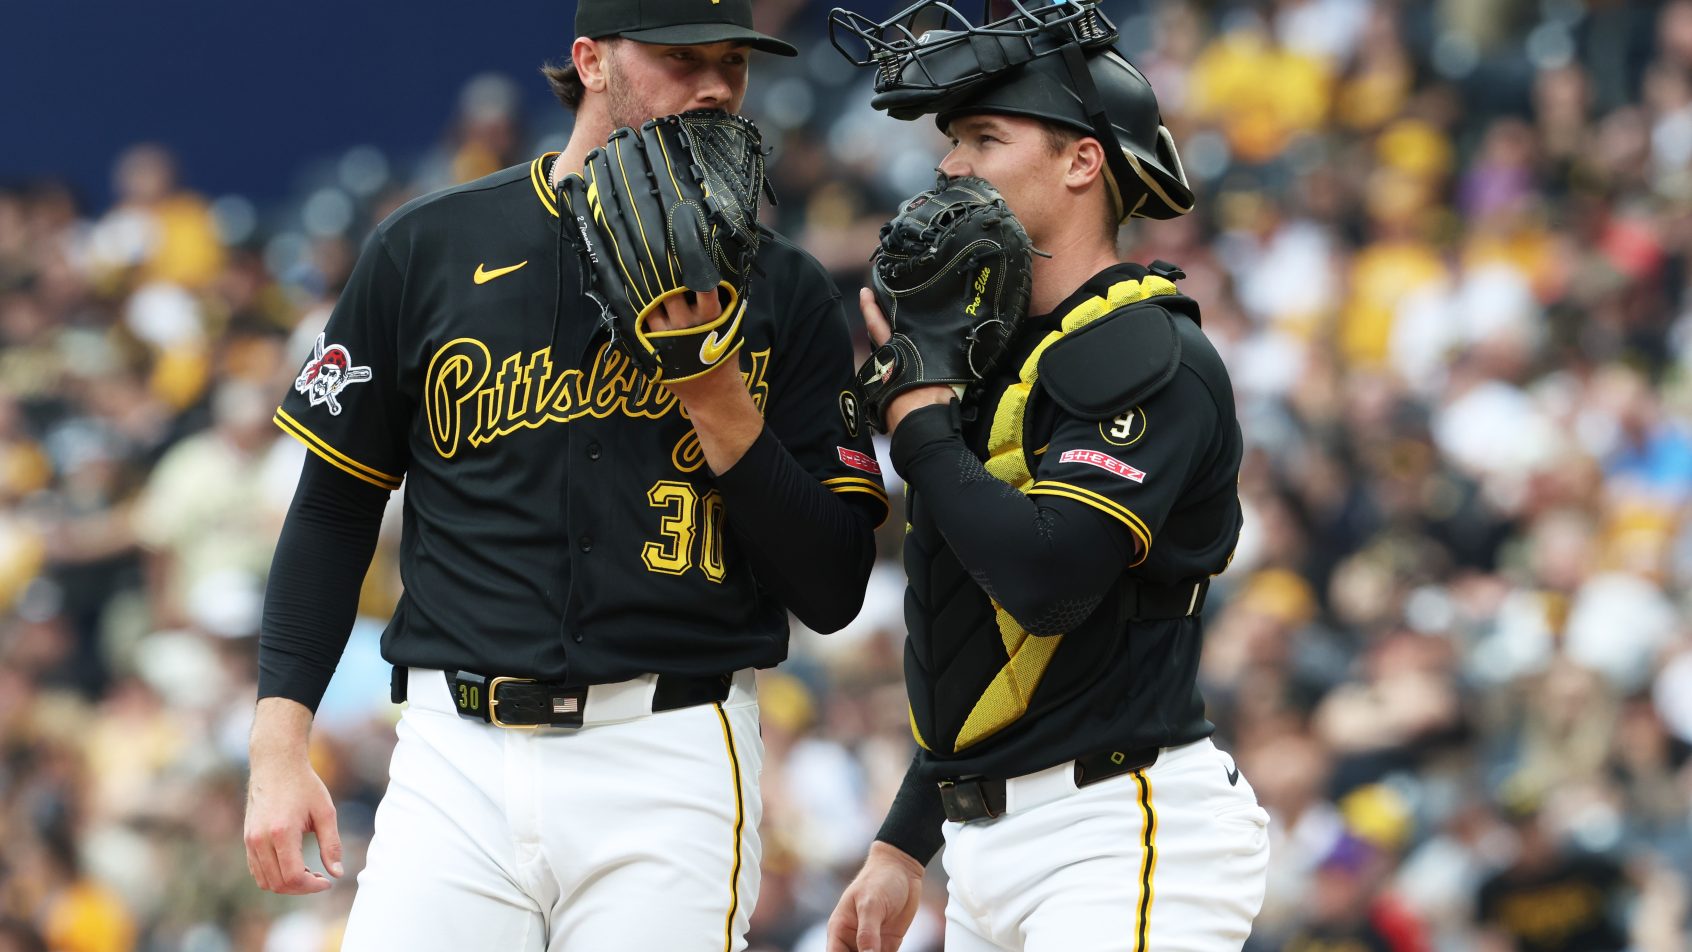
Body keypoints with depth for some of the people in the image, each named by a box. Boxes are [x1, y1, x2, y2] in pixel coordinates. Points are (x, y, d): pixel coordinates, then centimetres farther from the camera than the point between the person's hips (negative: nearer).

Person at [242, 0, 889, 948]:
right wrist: (280, 746, 2)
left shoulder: (783, 292, 6)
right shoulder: (429, 248, 7)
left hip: (670, 766, 0)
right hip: (456, 758, 1)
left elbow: (833, 592, 2)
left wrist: (720, 403, -10)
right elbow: (334, 508, 11)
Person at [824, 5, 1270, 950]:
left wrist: (919, 418, -11)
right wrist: (902, 846, 23)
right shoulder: (992, 357, 19)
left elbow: (1046, 579, -25)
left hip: (1123, 835, -9)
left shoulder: (1152, 358, -10)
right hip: (991, 838, 9)